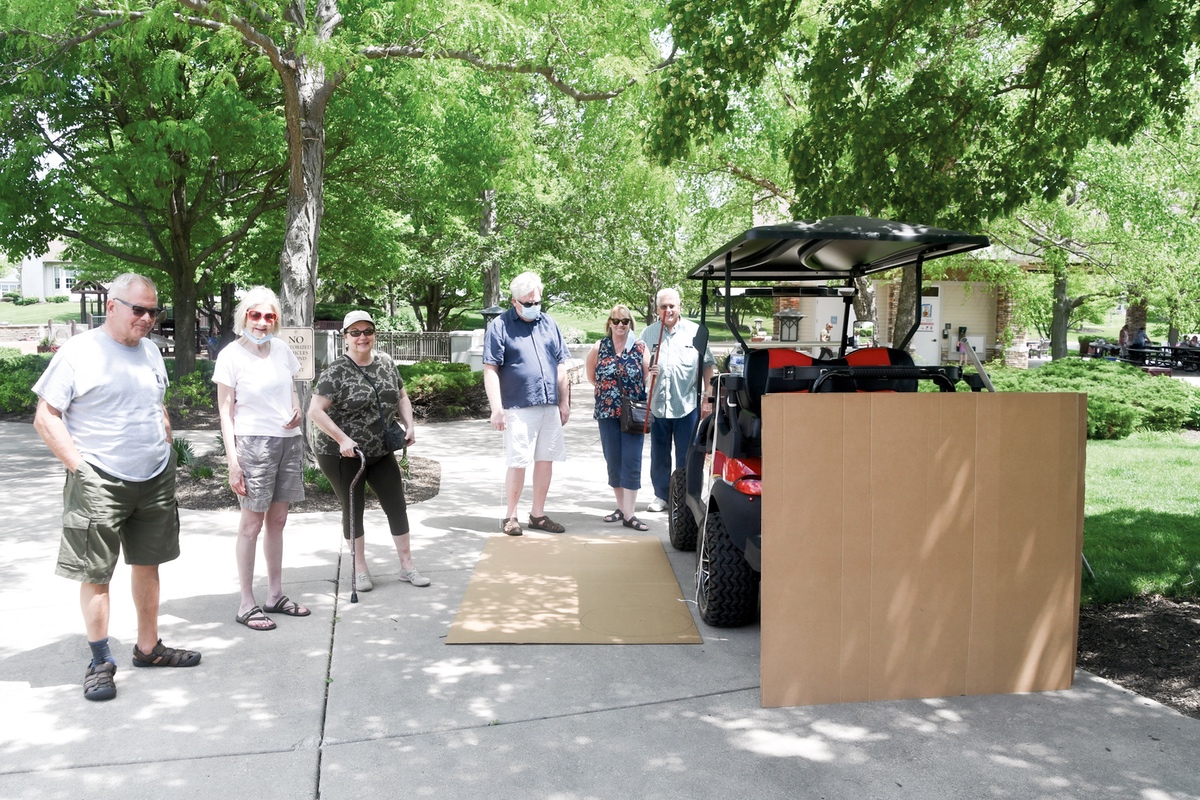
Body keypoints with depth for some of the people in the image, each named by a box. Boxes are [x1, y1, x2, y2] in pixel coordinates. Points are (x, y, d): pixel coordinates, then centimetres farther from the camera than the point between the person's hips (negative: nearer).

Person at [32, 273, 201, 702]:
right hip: (99, 485, -6)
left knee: (148, 564, 13)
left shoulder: (150, 351, 11)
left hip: (156, 481, 6)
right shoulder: (78, 352, -8)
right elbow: (46, 418, -8)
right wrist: (80, 467, -14)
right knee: (96, 574, 1)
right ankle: (101, 662, 12)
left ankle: (148, 647, 26)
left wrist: (167, 454, 12)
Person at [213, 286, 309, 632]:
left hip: (289, 440, 6)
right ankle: (247, 604, 8)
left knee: (278, 520, 13)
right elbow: (226, 411, -8)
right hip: (254, 443, -6)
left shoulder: (281, 349, 7)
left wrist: (297, 411, -3)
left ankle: (276, 595, 24)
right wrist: (233, 461, -13)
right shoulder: (231, 355, -8)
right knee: (252, 524, -1)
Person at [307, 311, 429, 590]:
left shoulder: (386, 363, 2)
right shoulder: (336, 372, -15)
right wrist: (343, 439, -25)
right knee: (352, 509, 7)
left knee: (397, 505, 6)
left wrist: (409, 425, -1)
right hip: (343, 454, -5)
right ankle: (360, 570, 22)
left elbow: (401, 397, 14)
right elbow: (315, 411, -18)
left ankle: (407, 566, 18)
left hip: (380, 451, 5)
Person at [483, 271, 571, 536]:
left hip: (550, 407, 5)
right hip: (518, 408, -5)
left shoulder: (549, 324, 12)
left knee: (545, 460, 9)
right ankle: (510, 516, 11)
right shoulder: (499, 326, -3)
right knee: (518, 463, -3)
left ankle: (538, 514, 21)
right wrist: (497, 409, -13)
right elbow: (490, 370, -7)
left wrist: (564, 402, 13)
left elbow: (561, 366, 16)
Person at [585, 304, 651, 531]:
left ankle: (628, 514, -4)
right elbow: (591, 376, 16)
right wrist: (606, 389, 10)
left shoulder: (641, 348, 0)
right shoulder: (599, 348, 3)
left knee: (631, 462, -5)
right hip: (607, 413, 2)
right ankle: (621, 507, 21)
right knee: (613, 462, 7)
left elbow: (648, 378, 1)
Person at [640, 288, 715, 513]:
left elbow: (707, 365, 4)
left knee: (686, 456, 3)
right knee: (659, 455, 11)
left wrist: (707, 398, 0)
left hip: (687, 404, -2)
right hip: (657, 404, 2)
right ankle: (661, 495, 23)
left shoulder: (694, 331, 2)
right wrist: (646, 370, -11)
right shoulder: (648, 333, 7)